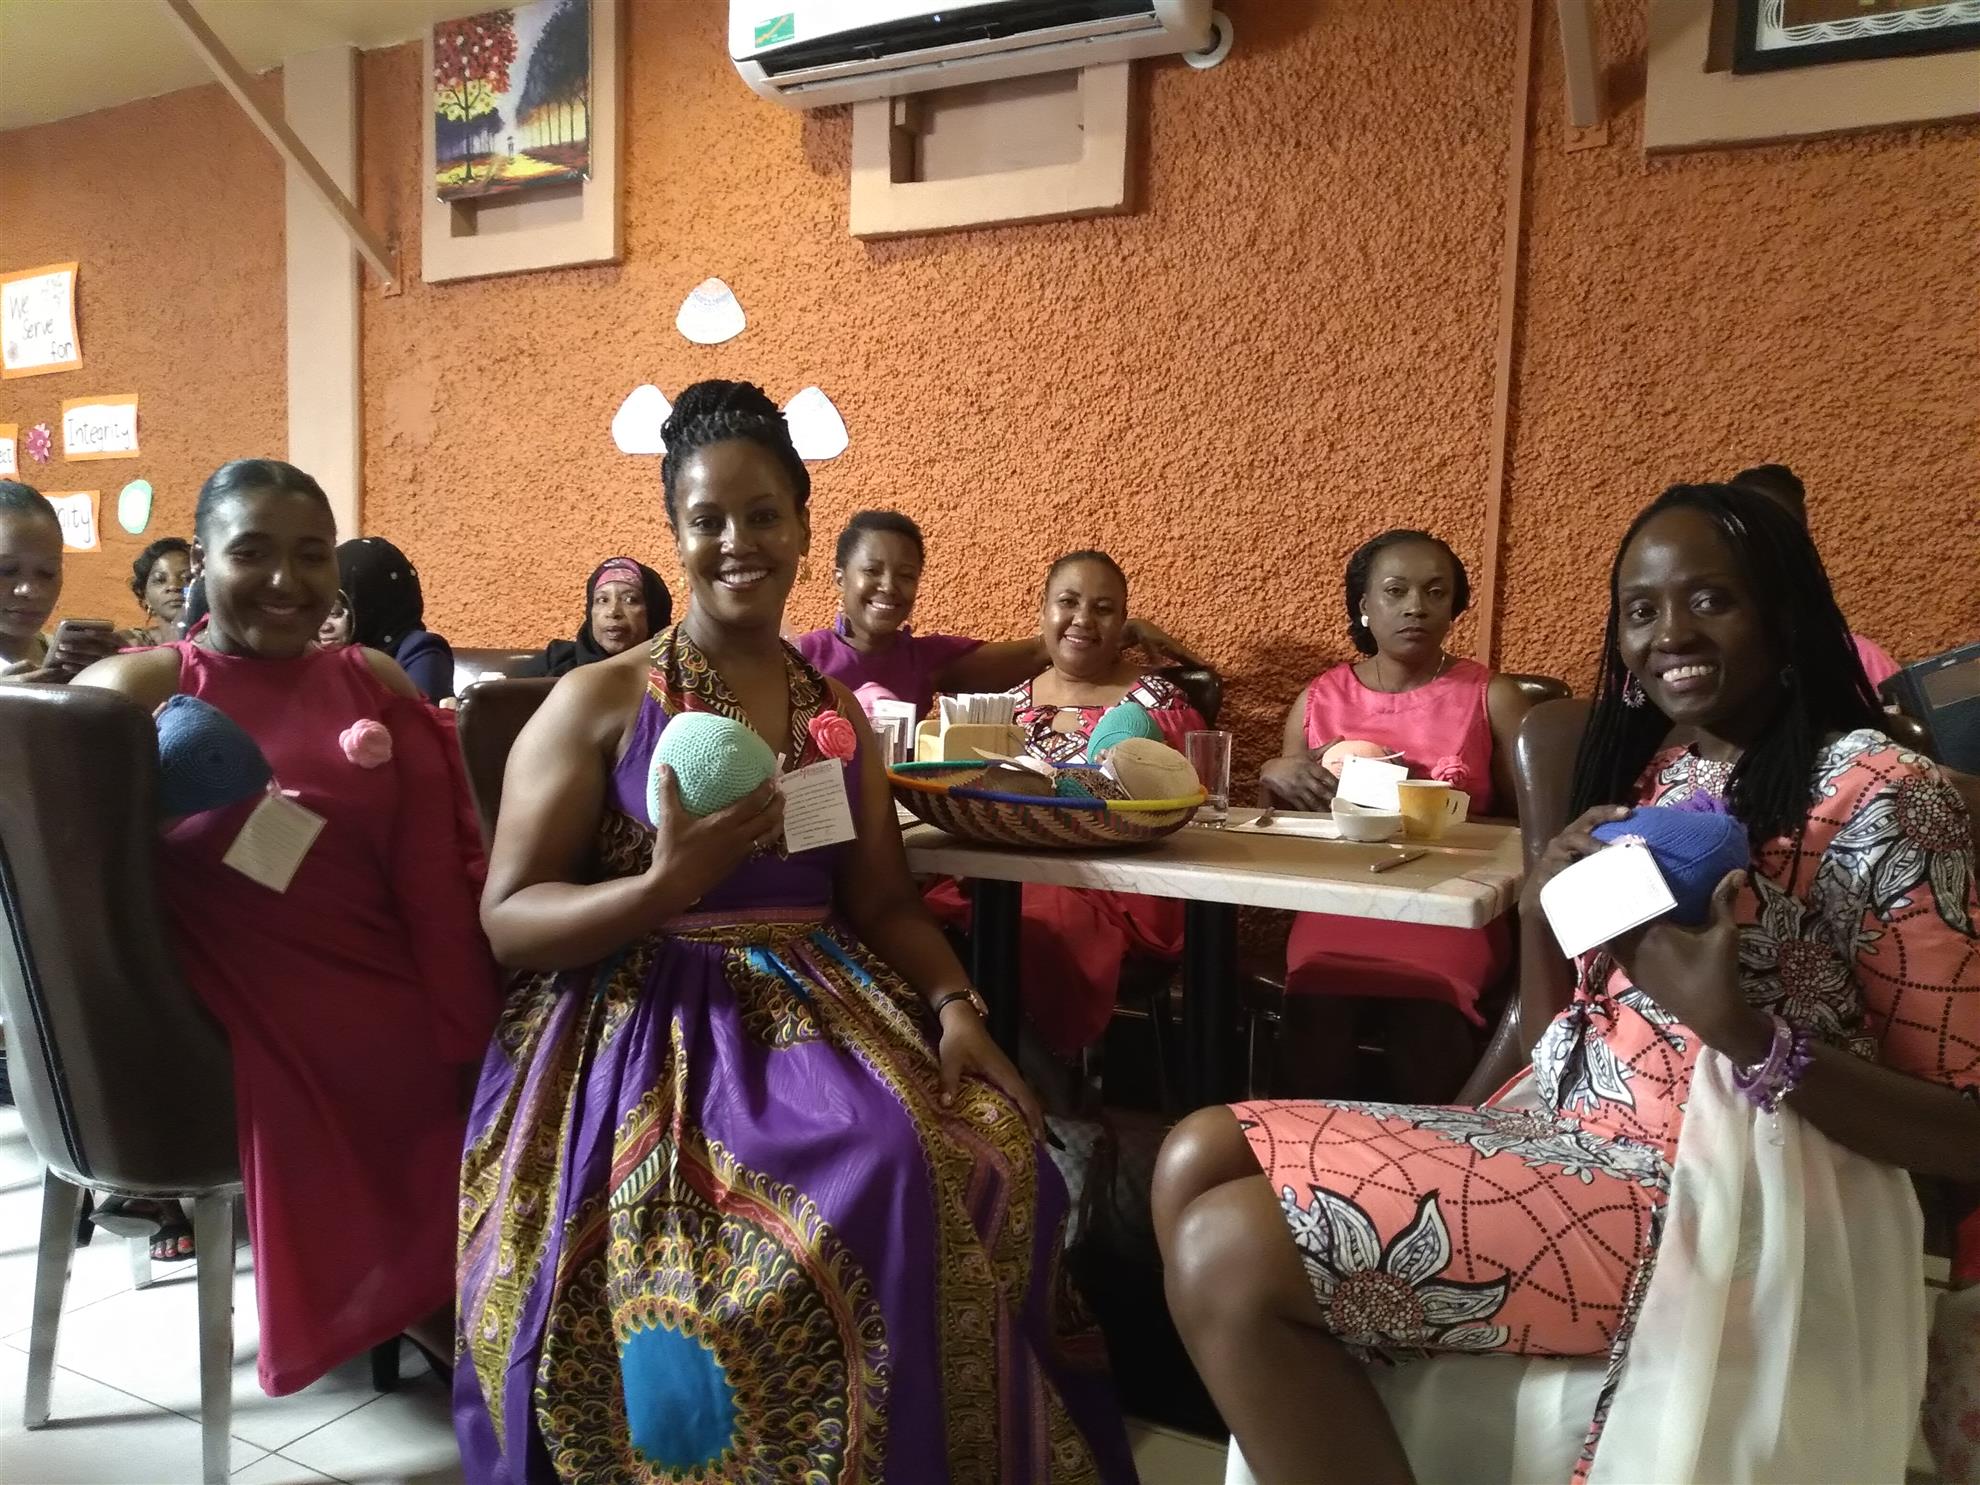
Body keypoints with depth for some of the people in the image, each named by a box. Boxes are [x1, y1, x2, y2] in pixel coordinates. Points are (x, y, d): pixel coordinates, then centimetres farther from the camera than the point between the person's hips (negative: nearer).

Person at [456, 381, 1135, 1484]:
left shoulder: (840, 713, 13)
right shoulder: (599, 701, -2)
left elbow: (885, 902, 12)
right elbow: (507, 919, -6)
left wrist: (954, 1005, -7)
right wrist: (663, 886, -23)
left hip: (821, 1003, 5)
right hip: (648, 1017, -4)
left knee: (983, 1156, -21)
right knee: (850, 1189, -29)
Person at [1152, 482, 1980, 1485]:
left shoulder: (1879, 794, -9)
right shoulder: (1646, 771, 12)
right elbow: (1550, 1044, 12)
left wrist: (1740, 1032, -25)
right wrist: (1541, 903, -7)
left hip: (1709, 1195, -8)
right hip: (1563, 1137, 8)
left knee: (1229, 1257, -19)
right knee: (1200, 1159, -3)